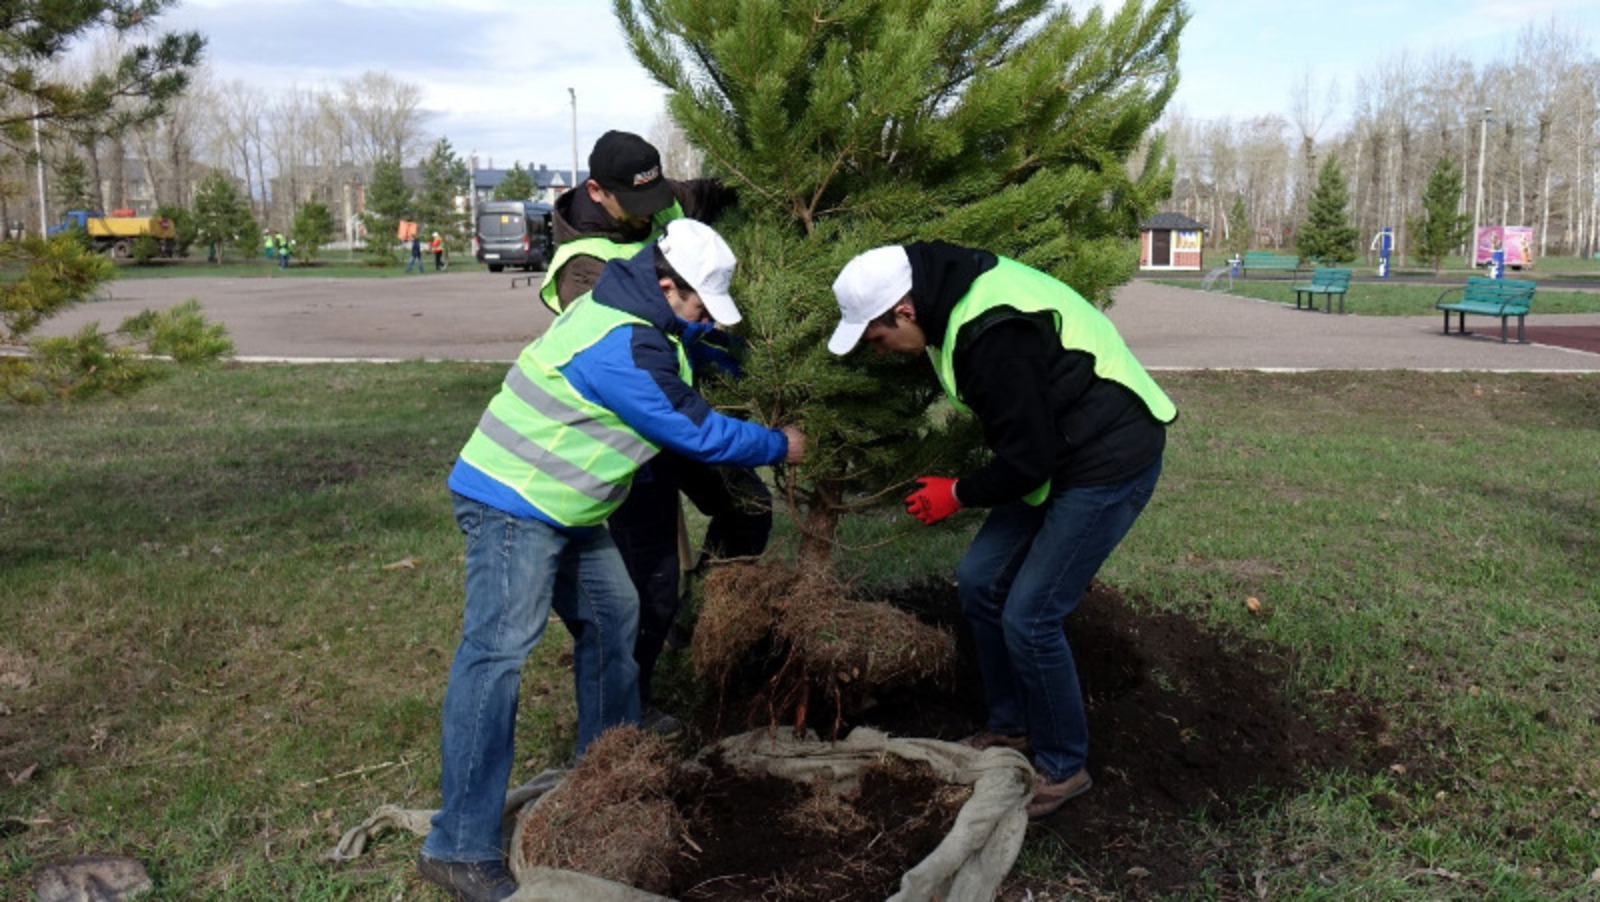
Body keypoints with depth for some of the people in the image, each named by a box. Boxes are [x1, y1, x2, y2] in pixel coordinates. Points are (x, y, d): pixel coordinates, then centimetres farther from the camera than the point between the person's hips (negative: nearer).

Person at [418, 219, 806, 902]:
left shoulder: (626, 310, 6)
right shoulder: (623, 349, -25)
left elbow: (690, 348, 29)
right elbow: (697, 434, -18)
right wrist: (778, 447, -3)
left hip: (567, 511, 11)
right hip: (512, 507, -11)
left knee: (612, 617, 17)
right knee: (498, 653, -13)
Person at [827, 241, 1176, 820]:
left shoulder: (993, 337, -30)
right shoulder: (958, 294, 0)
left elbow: (1027, 460, -24)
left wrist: (958, 496, -8)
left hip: (1113, 462, -10)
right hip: (1059, 452, 10)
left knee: (1029, 617, -8)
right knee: (979, 580, 11)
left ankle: (1063, 768, 13)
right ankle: (1010, 728, 28)